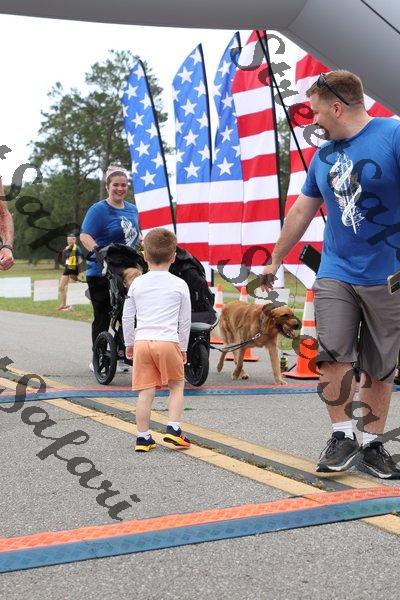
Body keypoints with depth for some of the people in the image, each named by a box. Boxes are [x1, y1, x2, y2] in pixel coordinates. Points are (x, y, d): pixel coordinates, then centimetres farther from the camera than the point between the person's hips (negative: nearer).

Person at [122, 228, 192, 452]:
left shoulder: (137, 284, 10)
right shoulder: (180, 285, 4)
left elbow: (127, 318, 14)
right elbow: (185, 320, 9)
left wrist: (129, 343, 26)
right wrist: (183, 348, 19)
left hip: (142, 341, 2)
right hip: (168, 341, -2)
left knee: (146, 392, 5)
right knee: (177, 386, 15)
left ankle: (143, 437, 8)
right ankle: (173, 428, 4)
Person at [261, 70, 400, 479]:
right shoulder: (323, 156, 10)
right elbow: (300, 212, 21)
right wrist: (275, 260, 27)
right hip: (336, 272, 4)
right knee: (334, 355, -8)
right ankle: (342, 437, 4)